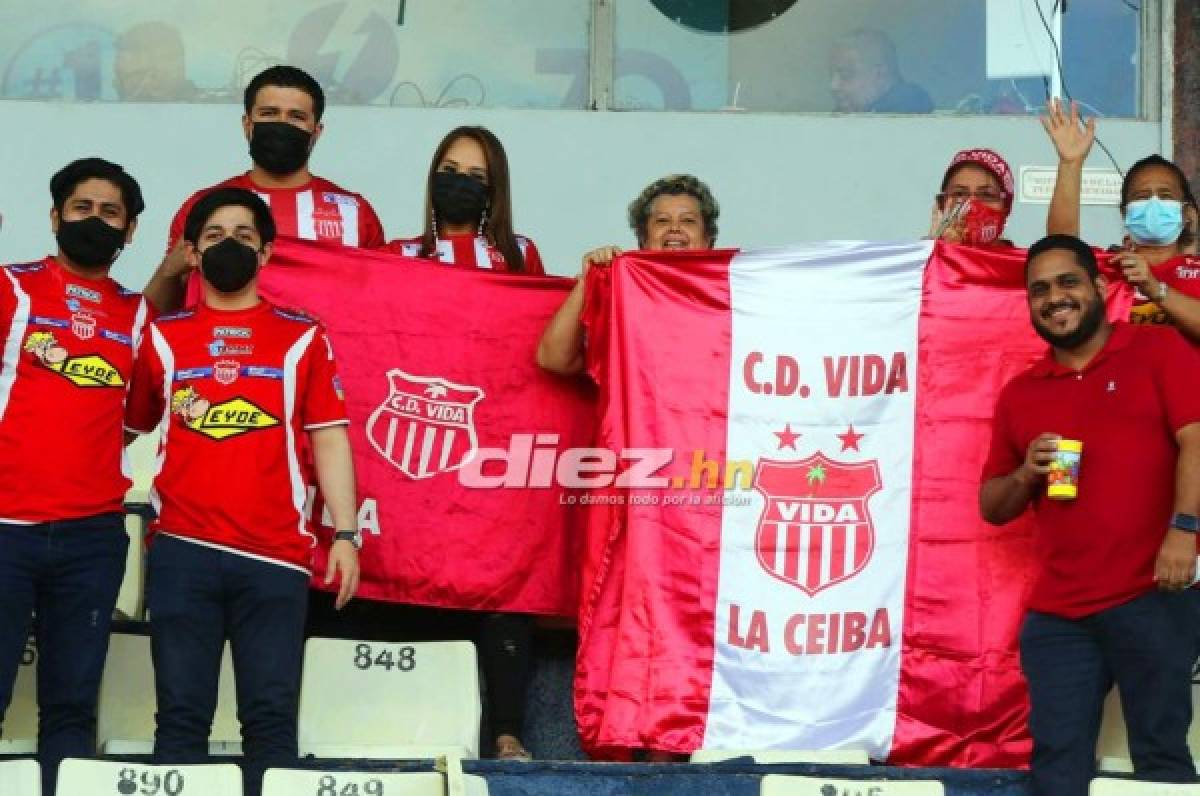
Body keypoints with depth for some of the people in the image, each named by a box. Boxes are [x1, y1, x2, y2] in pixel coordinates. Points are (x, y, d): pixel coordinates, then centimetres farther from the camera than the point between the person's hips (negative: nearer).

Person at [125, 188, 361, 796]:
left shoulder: (302, 338, 11)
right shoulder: (163, 338, 14)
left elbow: (329, 438, 8)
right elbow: (131, 428, 16)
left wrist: (345, 533, -3)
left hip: (275, 556, 0)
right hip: (182, 551, 1)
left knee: (271, 718, -4)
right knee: (182, 716, -1)